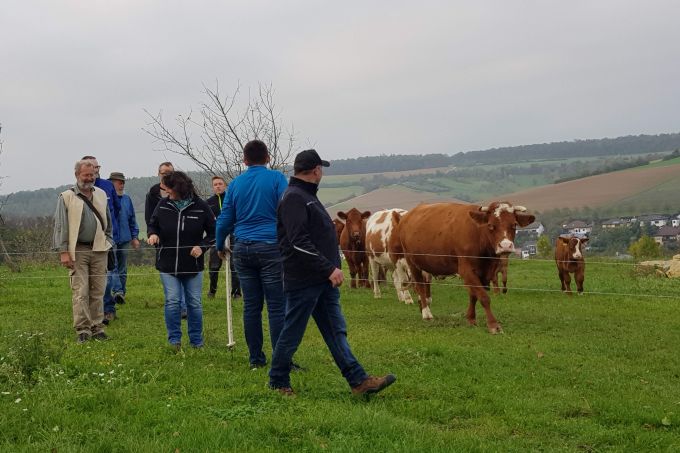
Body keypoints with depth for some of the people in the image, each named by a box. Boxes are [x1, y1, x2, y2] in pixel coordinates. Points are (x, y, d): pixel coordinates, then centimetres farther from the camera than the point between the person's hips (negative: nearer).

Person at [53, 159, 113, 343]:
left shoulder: (101, 195, 14)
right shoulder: (67, 197, 0)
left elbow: (108, 221, 23)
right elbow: (60, 226, -3)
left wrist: (108, 241, 13)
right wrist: (63, 251, -9)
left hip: (99, 249, 4)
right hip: (77, 251, -4)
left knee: (98, 291, 5)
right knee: (80, 292, -7)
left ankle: (97, 328, 11)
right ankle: (82, 330, -3)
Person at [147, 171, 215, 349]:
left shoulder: (200, 207, -7)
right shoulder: (163, 205, 0)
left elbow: (213, 231, 3)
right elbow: (153, 224, 14)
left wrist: (202, 246, -12)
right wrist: (153, 234, -8)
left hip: (193, 265, -1)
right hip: (168, 265, 1)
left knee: (194, 303, 6)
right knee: (172, 301, -4)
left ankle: (197, 340, 19)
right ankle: (174, 339, 8)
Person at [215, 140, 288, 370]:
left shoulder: (235, 184, 10)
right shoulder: (276, 178, -1)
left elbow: (225, 219, 14)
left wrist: (220, 246, 28)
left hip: (243, 249, 4)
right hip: (271, 247, -4)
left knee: (251, 306, 9)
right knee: (277, 306, -4)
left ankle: (256, 358, 14)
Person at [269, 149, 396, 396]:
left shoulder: (307, 196, 17)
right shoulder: (293, 198, -15)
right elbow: (299, 243, -24)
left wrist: (331, 268, 17)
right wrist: (330, 269, -23)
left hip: (323, 281, 10)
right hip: (303, 281, -10)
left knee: (336, 331, 6)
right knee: (292, 333, 2)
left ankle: (359, 381, 5)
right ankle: (278, 382, 16)